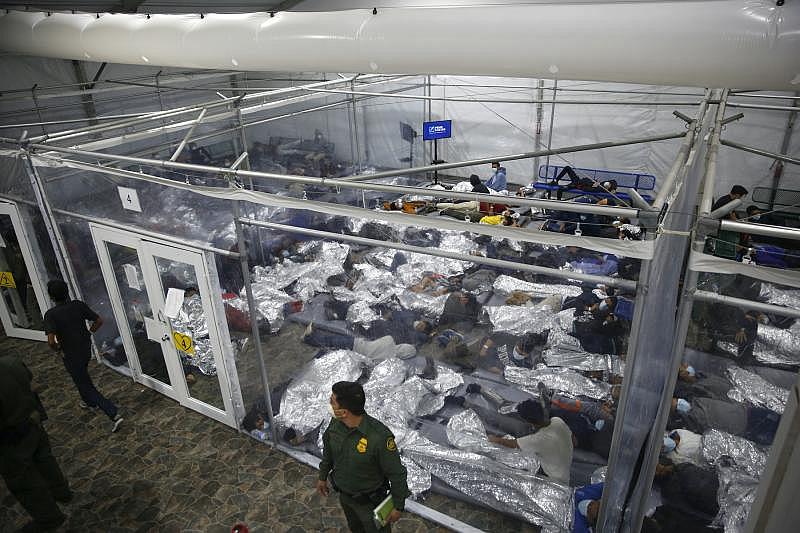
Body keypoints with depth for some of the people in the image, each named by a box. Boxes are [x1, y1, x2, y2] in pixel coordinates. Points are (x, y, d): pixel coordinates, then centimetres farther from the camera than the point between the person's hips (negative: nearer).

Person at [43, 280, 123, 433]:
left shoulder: (51, 315, -21)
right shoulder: (78, 305, -8)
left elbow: (51, 341, -30)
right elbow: (99, 321, -5)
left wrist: (57, 348, -9)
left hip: (70, 355, -5)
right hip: (86, 349, 5)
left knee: (86, 385, 3)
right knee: (82, 377, 33)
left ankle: (114, 414, -7)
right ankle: (89, 401, 54)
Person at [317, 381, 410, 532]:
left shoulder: (379, 436, -40)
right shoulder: (336, 423, -21)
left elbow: (396, 473, -26)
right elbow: (329, 449, 2)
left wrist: (398, 506, -14)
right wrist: (322, 476, 14)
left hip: (370, 499, -5)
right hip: (344, 494, 5)